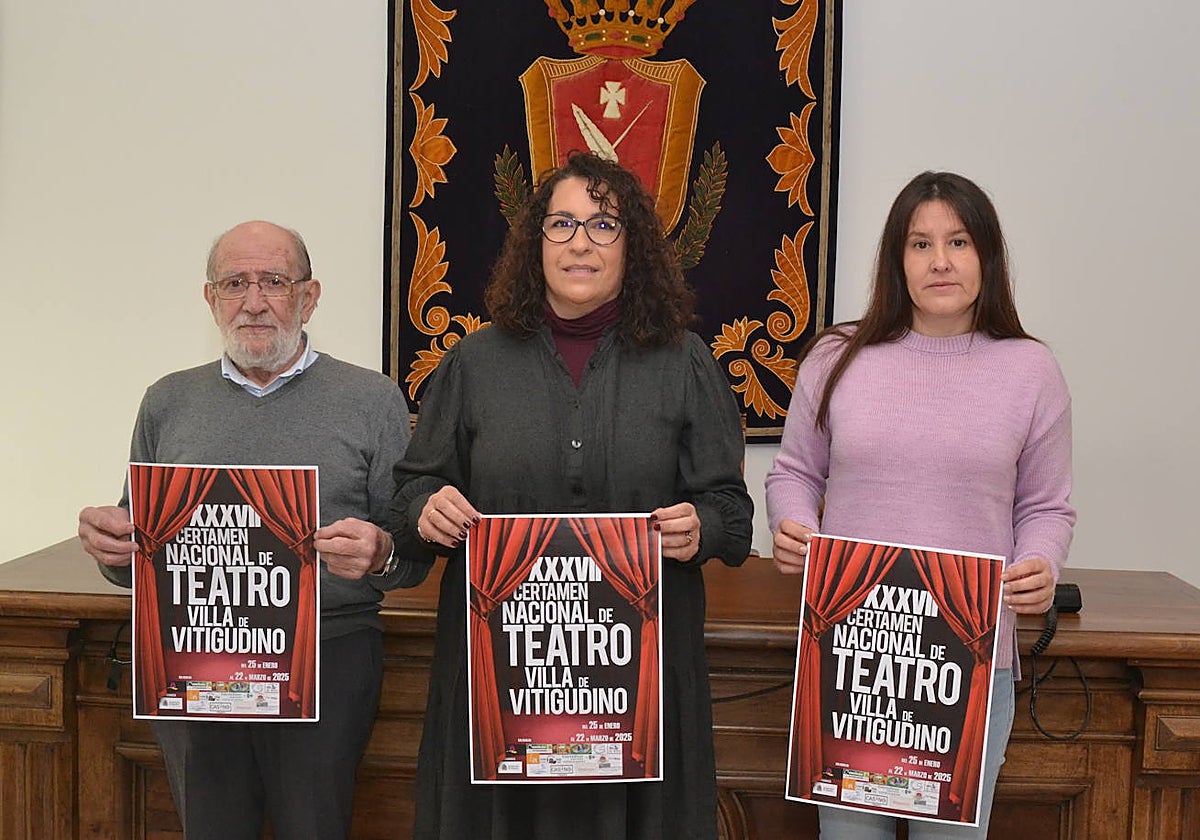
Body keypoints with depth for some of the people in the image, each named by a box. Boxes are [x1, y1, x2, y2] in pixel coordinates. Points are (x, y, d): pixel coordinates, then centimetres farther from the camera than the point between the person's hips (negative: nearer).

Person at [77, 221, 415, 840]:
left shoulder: (372, 400, 3)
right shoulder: (168, 403, 11)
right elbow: (135, 562, 14)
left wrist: (379, 556, -21)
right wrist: (109, 545, -8)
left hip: (327, 665, -2)